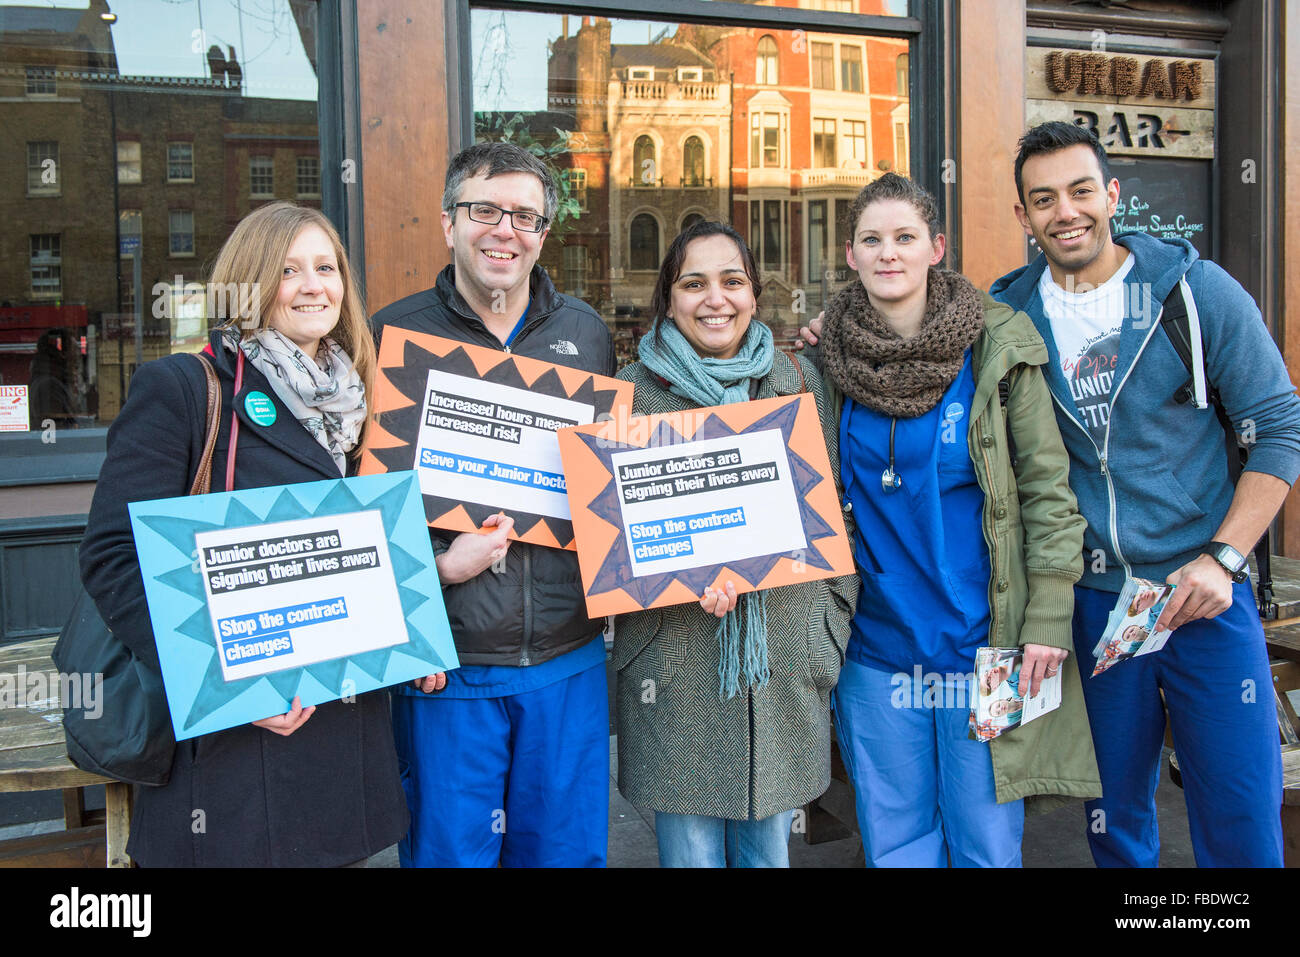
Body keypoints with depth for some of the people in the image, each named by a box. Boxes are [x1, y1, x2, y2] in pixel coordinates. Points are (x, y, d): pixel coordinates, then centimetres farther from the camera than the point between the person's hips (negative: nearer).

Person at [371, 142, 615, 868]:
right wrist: (436, 565, -15)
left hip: (570, 660, 3)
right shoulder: (395, 335, -2)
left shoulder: (587, 334, 8)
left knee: (568, 847, 16)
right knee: (446, 850, 11)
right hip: (446, 665, -2)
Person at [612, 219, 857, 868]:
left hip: (785, 655, 2)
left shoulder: (798, 379, 7)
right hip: (675, 664, -2)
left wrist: (835, 621, 8)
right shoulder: (634, 390, 0)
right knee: (689, 848, 7)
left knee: (769, 844, 14)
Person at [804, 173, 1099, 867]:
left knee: (985, 845, 9)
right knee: (894, 843, 13)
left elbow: (1047, 486, -3)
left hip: (981, 641, -2)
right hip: (875, 647, 2)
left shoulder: (998, 346, -5)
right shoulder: (828, 356, 2)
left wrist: (1048, 621, -7)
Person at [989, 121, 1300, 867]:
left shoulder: (1196, 289, -5)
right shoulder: (1007, 313, 0)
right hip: (1091, 603, 2)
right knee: (1114, 822, 14)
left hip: (1203, 593, -1)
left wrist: (1222, 558, -11)